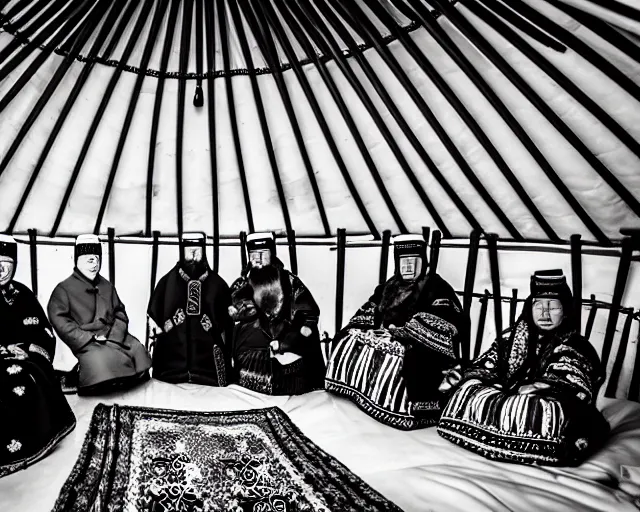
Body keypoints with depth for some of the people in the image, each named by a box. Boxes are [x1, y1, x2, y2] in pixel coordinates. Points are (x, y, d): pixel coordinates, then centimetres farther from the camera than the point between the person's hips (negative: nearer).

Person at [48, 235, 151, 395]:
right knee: (100, 361, -31)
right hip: (87, 343, -5)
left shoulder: (107, 286, 16)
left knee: (138, 350, -15)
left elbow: (120, 313, 12)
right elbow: (61, 322, -9)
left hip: (113, 336, 5)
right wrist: (90, 339, -16)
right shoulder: (64, 289, 0)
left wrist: (114, 336, -6)